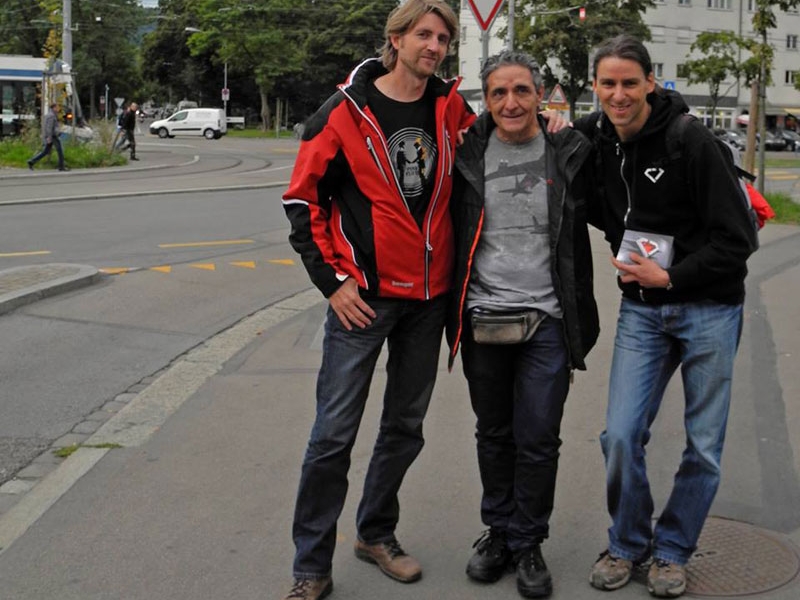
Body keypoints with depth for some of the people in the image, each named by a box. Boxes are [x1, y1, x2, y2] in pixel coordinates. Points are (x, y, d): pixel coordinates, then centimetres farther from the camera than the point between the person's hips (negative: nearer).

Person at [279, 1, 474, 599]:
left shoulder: (451, 107, 5)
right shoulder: (346, 111, -6)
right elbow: (302, 200, -5)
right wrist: (332, 280, -9)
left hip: (428, 296, 5)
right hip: (364, 295, -4)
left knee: (406, 425, 14)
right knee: (334, 432, -4)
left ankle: (377, 532, 33)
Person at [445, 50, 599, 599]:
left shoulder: (570, 153, -1)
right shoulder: (467, 154, 1)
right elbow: (446, 229, 12)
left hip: (547, 321, -1)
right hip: (482, 320, 2)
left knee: (537, 439, 1)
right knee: (494, 435, 14)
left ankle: (528, 543, 17)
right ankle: (499, 531, 30)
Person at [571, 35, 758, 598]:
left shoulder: (691, 141, -16)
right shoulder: (593, 138, -1)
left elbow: (736, 239, -15)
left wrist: (672, 277, -18)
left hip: (709, 308, -4)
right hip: (641, 309, 4)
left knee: (705, 446, 6)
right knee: (621, 435, -1)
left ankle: (672, 550, 26)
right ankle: (628, 542, 21)